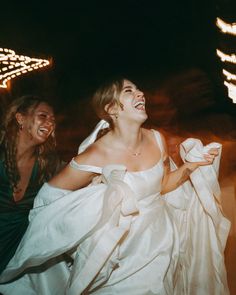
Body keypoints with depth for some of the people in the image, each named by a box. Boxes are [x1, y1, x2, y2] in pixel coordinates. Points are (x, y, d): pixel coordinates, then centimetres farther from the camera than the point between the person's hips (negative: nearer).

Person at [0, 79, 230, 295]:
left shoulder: (157, 139, -9)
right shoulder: (97, 156, -25)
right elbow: (49, 194, -14)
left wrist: (190, 166, -10)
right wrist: (103, 196, -20)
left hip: (159, 238, 5)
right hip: (120, 248, -5)